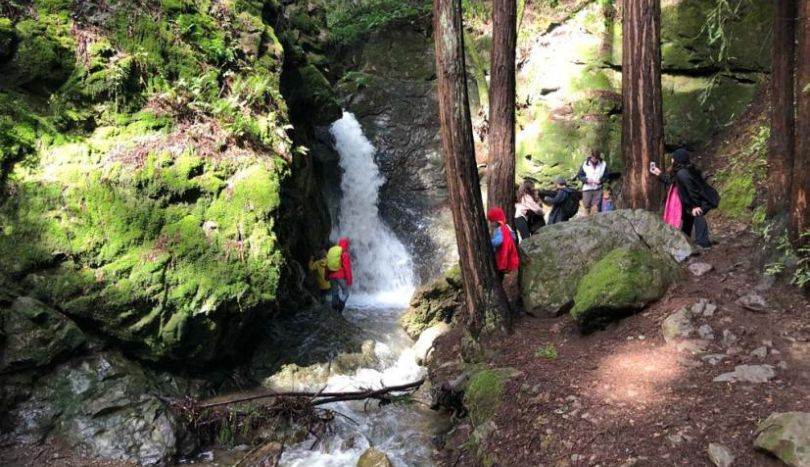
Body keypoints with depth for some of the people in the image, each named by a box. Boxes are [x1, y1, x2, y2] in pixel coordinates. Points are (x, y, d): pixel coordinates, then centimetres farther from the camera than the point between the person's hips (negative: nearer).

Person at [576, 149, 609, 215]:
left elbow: (605, 176, 5)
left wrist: (600, 180, -15)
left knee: (596, 207, -8)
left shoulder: (603, 164, 0)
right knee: (587, 207, 6)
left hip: (598, 189, 0)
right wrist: (586, 179, -16)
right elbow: (579, 175, 2)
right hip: (587, 188, 0)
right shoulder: (585, 164, -3)